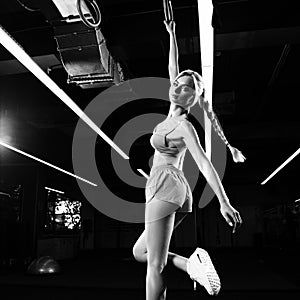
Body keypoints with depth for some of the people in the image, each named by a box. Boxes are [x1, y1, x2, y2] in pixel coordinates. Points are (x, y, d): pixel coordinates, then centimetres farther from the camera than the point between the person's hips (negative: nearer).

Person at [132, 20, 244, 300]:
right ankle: (190, 264, -3)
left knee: (154, 266, -8)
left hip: (166, 186, -9)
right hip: (178, 191, 9)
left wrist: (224, 202, -21)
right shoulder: (175, 112, 13)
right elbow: (173, 68, 22)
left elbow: (204, 163, -16)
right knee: (139, 252, 14)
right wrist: (171, 35, 29)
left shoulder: (184, 126, -7)